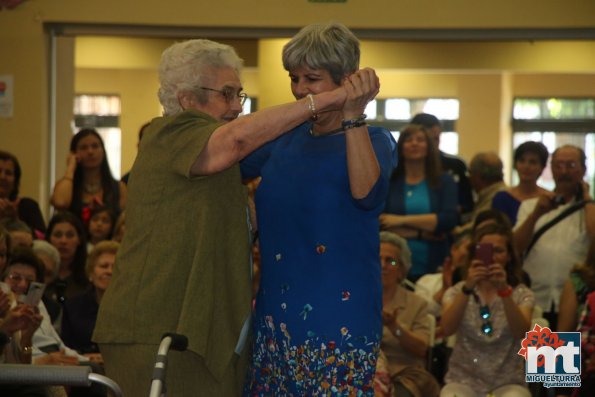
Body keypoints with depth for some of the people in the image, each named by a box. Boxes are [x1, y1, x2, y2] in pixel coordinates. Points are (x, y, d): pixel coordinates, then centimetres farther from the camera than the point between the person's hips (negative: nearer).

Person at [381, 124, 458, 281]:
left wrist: (403, 220, -11)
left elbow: (449, 219, -6)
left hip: (434, 269, 1)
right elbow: (381, 225, -6)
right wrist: (421, 233, -14)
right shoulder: (387, 182, 5)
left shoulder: (444, 181, 8)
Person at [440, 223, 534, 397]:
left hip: (507, 383, 0)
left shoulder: (521, 294, 7)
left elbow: (521, 332, -15)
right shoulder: (457, 291, 8)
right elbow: (447, 329, -14)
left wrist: (504, 290, -30)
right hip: (464, 381, 0)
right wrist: (467, 288, -28)